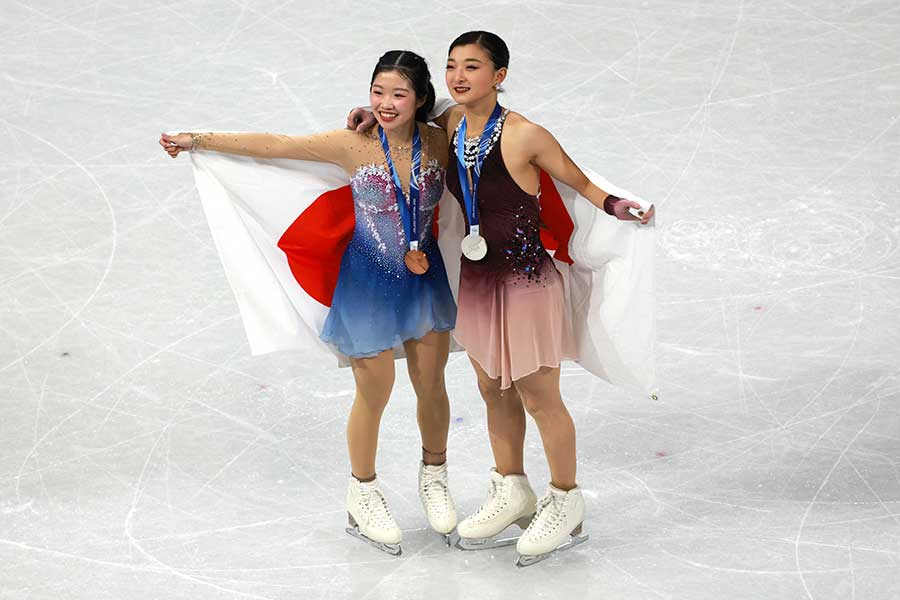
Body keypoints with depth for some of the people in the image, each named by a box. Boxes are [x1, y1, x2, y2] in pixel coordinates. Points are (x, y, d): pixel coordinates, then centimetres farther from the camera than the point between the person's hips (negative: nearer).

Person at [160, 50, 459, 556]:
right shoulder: (354, 145, -15)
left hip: (425, 279, 3)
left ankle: (435, 477, 37)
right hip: (368, 282, -3)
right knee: (374, 393, 5)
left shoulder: (440, 143, -8)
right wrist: (198, 140, -13)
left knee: (432, 385, 11)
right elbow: (271, 146, -13)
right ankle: (363, 496, 26)